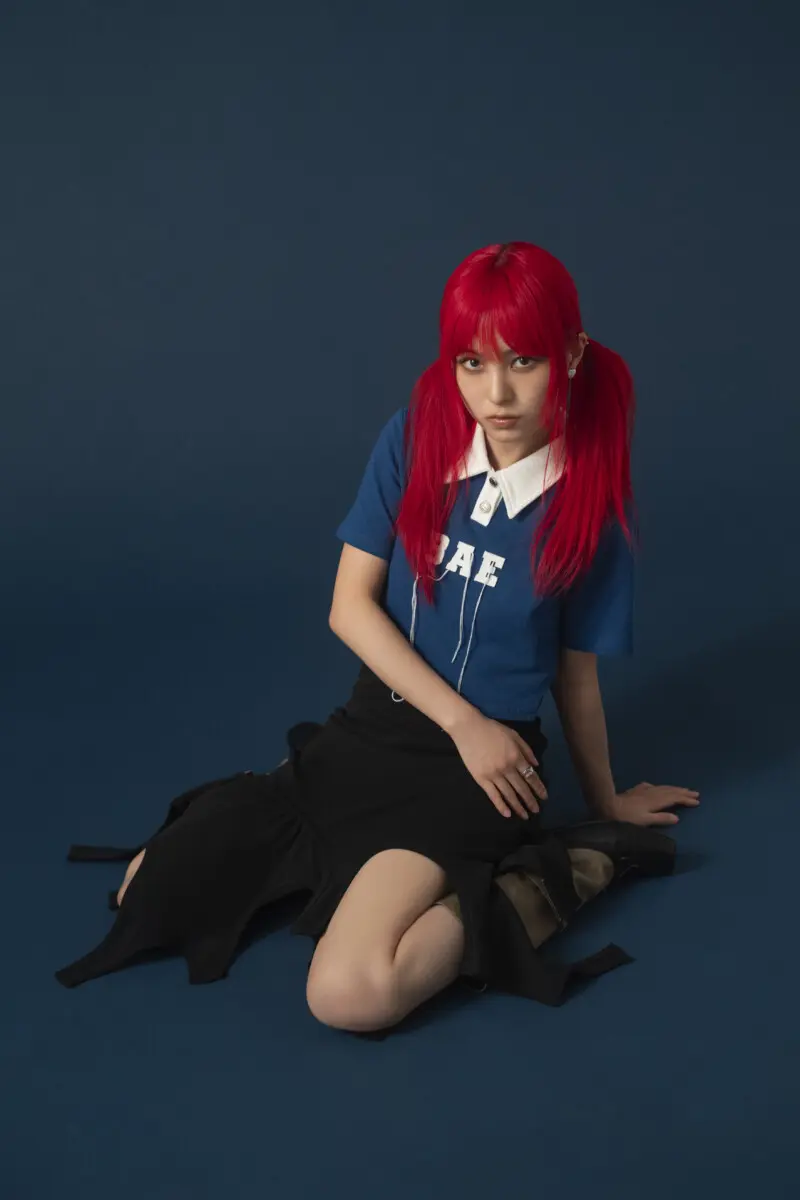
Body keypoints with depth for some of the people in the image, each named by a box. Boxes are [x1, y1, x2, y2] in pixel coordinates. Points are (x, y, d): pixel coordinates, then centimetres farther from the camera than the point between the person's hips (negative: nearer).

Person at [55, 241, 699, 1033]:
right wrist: (463, 720, -14)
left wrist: (607, 805, 14)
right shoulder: (416, 438, -7)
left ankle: (557, 874, -5)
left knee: (349, 991, -27)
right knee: (142, 893, -4)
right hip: (368, 729, 4)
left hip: (480, 765, -3)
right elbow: (350, 605, -6)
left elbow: (575, 672, 3)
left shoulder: (590, 503, -11)